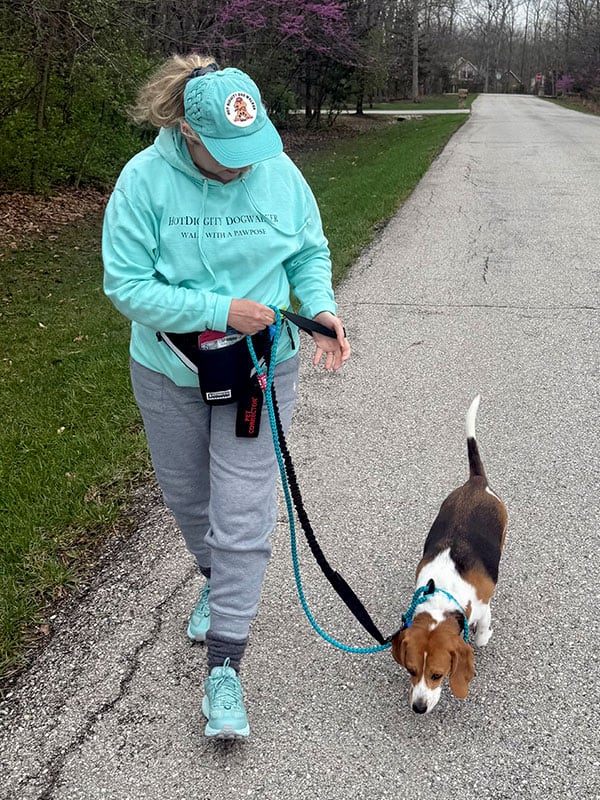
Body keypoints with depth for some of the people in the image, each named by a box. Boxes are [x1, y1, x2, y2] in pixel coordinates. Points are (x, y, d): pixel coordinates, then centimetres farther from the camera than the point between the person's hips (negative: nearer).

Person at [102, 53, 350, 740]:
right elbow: (125, 284, -17)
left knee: (242, 520, -5)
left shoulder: (279, 172, -9)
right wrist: (220, 310, -25)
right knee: (186, 497, 20)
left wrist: (321, 307, -15)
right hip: (169, 374, 1)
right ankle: (215, 581, 52)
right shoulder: (144, 181, -16)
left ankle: (223, 666, 8)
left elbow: (309, 252, 4)